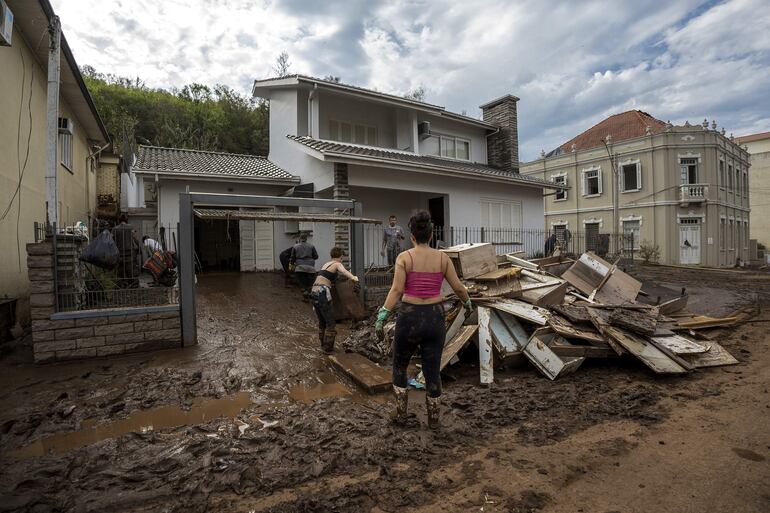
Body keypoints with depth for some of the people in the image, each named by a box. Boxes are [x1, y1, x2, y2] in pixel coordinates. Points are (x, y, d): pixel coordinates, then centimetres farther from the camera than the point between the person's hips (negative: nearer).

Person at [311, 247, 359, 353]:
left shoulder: (326, 264, 24)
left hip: (313, 292, 8)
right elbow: (343, 270, -23)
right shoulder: (337, 264, 1)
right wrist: (353, 277, -34)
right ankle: (328, 349, 6)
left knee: (322, 322, 19)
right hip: (322, 293, -8)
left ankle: (323, 345, 28)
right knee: (331, 323, 2)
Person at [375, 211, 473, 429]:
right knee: (433, 369, 16)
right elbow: (459, 287, 6)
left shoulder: (404, 257, -7)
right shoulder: (442, 258, 1)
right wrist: (468, 303, 25)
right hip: (435, 316, 2)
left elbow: (396, 290, -16)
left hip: (410, 316, -2)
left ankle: (401, 413, 27)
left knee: (399, 365, 21)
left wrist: (381, 317, -15)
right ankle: (433, 418, 27)